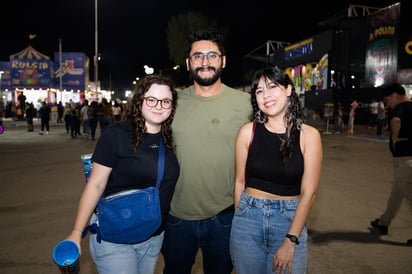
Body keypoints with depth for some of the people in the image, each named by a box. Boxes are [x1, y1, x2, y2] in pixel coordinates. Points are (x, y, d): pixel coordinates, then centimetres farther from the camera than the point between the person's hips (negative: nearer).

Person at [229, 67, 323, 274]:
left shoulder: (309, 135, -7)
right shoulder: (248, 131, -5)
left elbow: (308, 193, -8)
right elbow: (240, 181, 3)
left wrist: (290, 241, -11)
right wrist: (239, 220, 6)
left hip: (290, 220, -1)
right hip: (249, 218, 1)